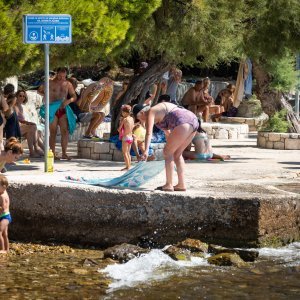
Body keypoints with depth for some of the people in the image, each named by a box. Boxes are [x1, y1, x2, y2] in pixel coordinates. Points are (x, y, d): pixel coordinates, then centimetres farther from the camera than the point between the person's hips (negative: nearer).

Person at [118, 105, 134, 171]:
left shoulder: (124, 119, -13)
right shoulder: (131, 118, 6)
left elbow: (119, 129, -11)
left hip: (125, 137, -7)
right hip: (131, 137, 7)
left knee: (125, 153, -3)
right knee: (128, 153, 16)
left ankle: (127, 166, -6)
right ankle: (129, 166, 18)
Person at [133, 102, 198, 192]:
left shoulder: (150, 113, 0)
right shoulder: (160, 109, 29)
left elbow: (149, 133, -17)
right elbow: (167, 130, 42)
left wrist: (146, 151, -27)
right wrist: (170, 144, 52)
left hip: (183, 123, -10)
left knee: (167, 152, 0)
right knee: (177, 154, 19)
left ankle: (169, 185, 0)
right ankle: (181, 185, 18)